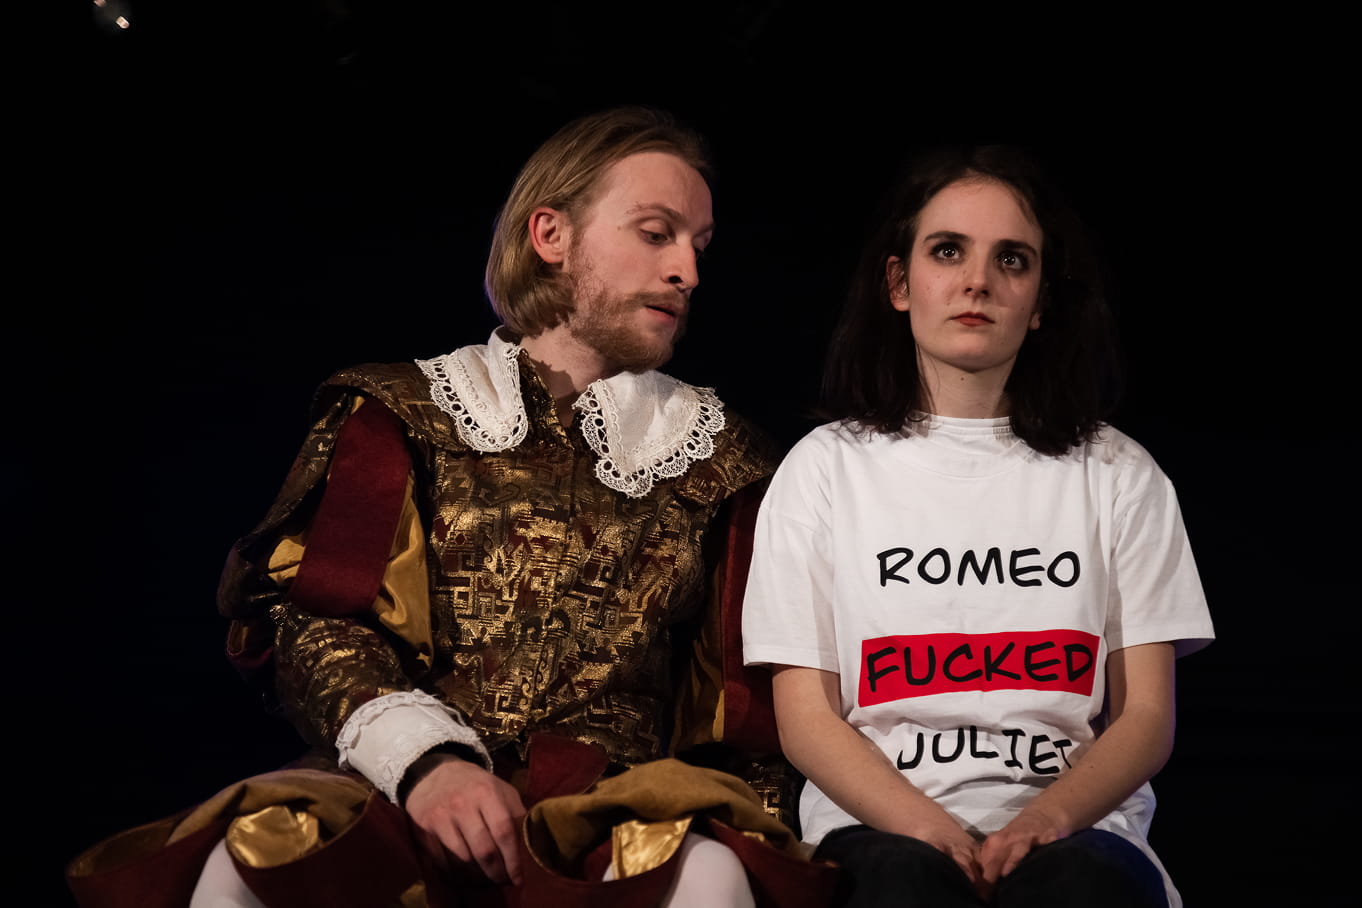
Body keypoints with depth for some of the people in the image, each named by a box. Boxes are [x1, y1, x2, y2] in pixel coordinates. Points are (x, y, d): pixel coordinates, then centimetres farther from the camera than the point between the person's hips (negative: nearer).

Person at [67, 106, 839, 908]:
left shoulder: (718, 452, 19)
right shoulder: (405, 414, 14)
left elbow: (750, 688, 17)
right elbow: (308, 613, 1)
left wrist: (747, 823, -4)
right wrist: (424, 759, -17)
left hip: (618, 819, 1)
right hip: (399, 798, 0)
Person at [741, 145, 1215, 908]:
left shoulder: (1117, 474, 12)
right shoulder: (826, 467, 10)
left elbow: (1146, 717, 7)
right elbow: (806, 719, 4)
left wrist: (1046, 820, -14)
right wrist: (931, 829, -15)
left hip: (1070, 824, 1)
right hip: (882, 825, 0)